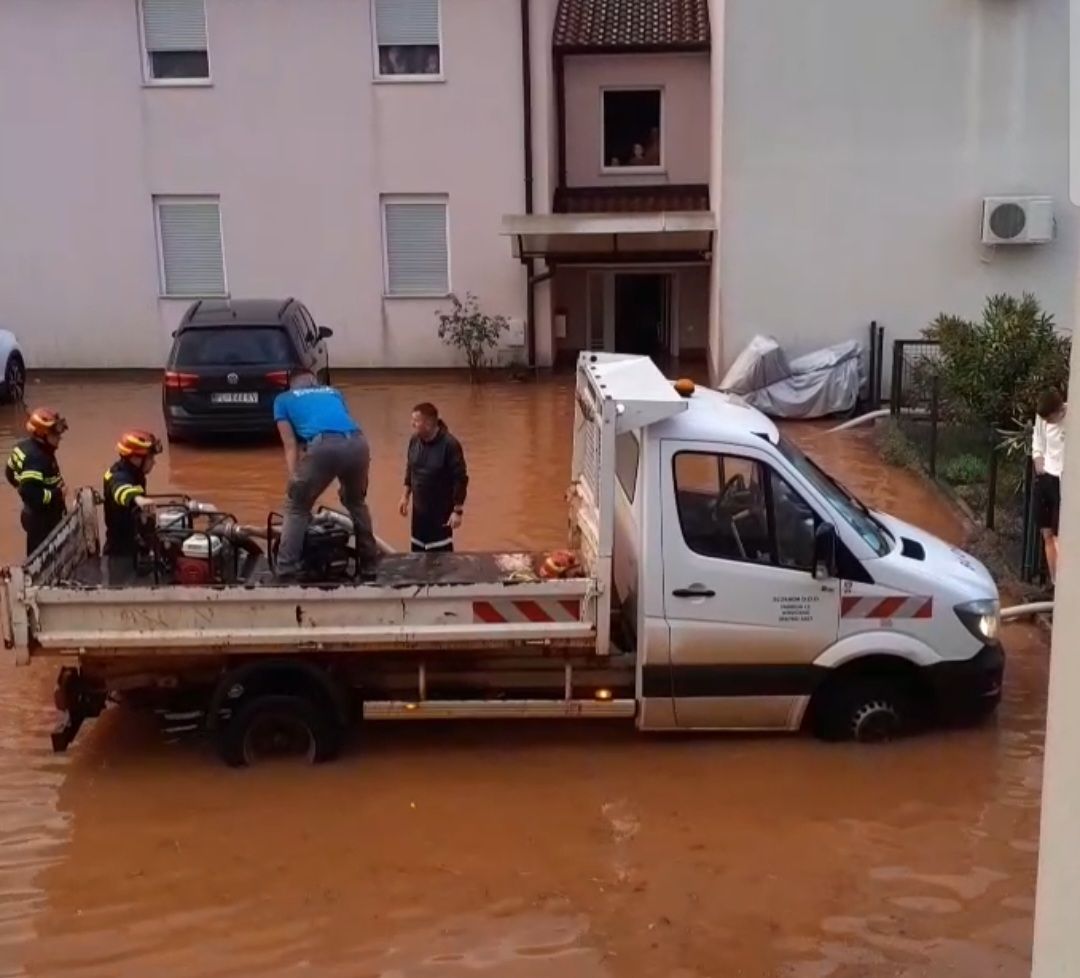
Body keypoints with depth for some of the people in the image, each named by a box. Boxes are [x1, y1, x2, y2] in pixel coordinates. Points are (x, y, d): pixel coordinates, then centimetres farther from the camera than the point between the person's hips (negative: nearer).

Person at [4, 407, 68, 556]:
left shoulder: (24, 446, 1)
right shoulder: (37, 459, -29)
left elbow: (10, 473, 16)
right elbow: (31, 494, -33)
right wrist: (57, 493, -22)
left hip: (35, 514, 10)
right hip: (42, 519, -10)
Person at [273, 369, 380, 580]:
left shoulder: (283, 399, 27)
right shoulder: (333, 393, 37)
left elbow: (290, 445, 16)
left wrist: (294, 480, 10)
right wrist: (346, 478, 40)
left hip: (324, 447, -4)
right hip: (357, 444, 4)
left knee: (296, 507, 14)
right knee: (356, 502, 29)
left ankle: (287, 571, 5)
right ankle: (369, 564, 34)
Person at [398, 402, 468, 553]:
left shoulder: (449, 444, -20)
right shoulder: (415, 440, -1)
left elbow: (461, 479, -17)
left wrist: (458, 511, -17)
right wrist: (406, 496, 14)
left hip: (441, 511, -6)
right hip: (419, 508, 6)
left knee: (441, 553, -6)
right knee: (417, 550, 13)